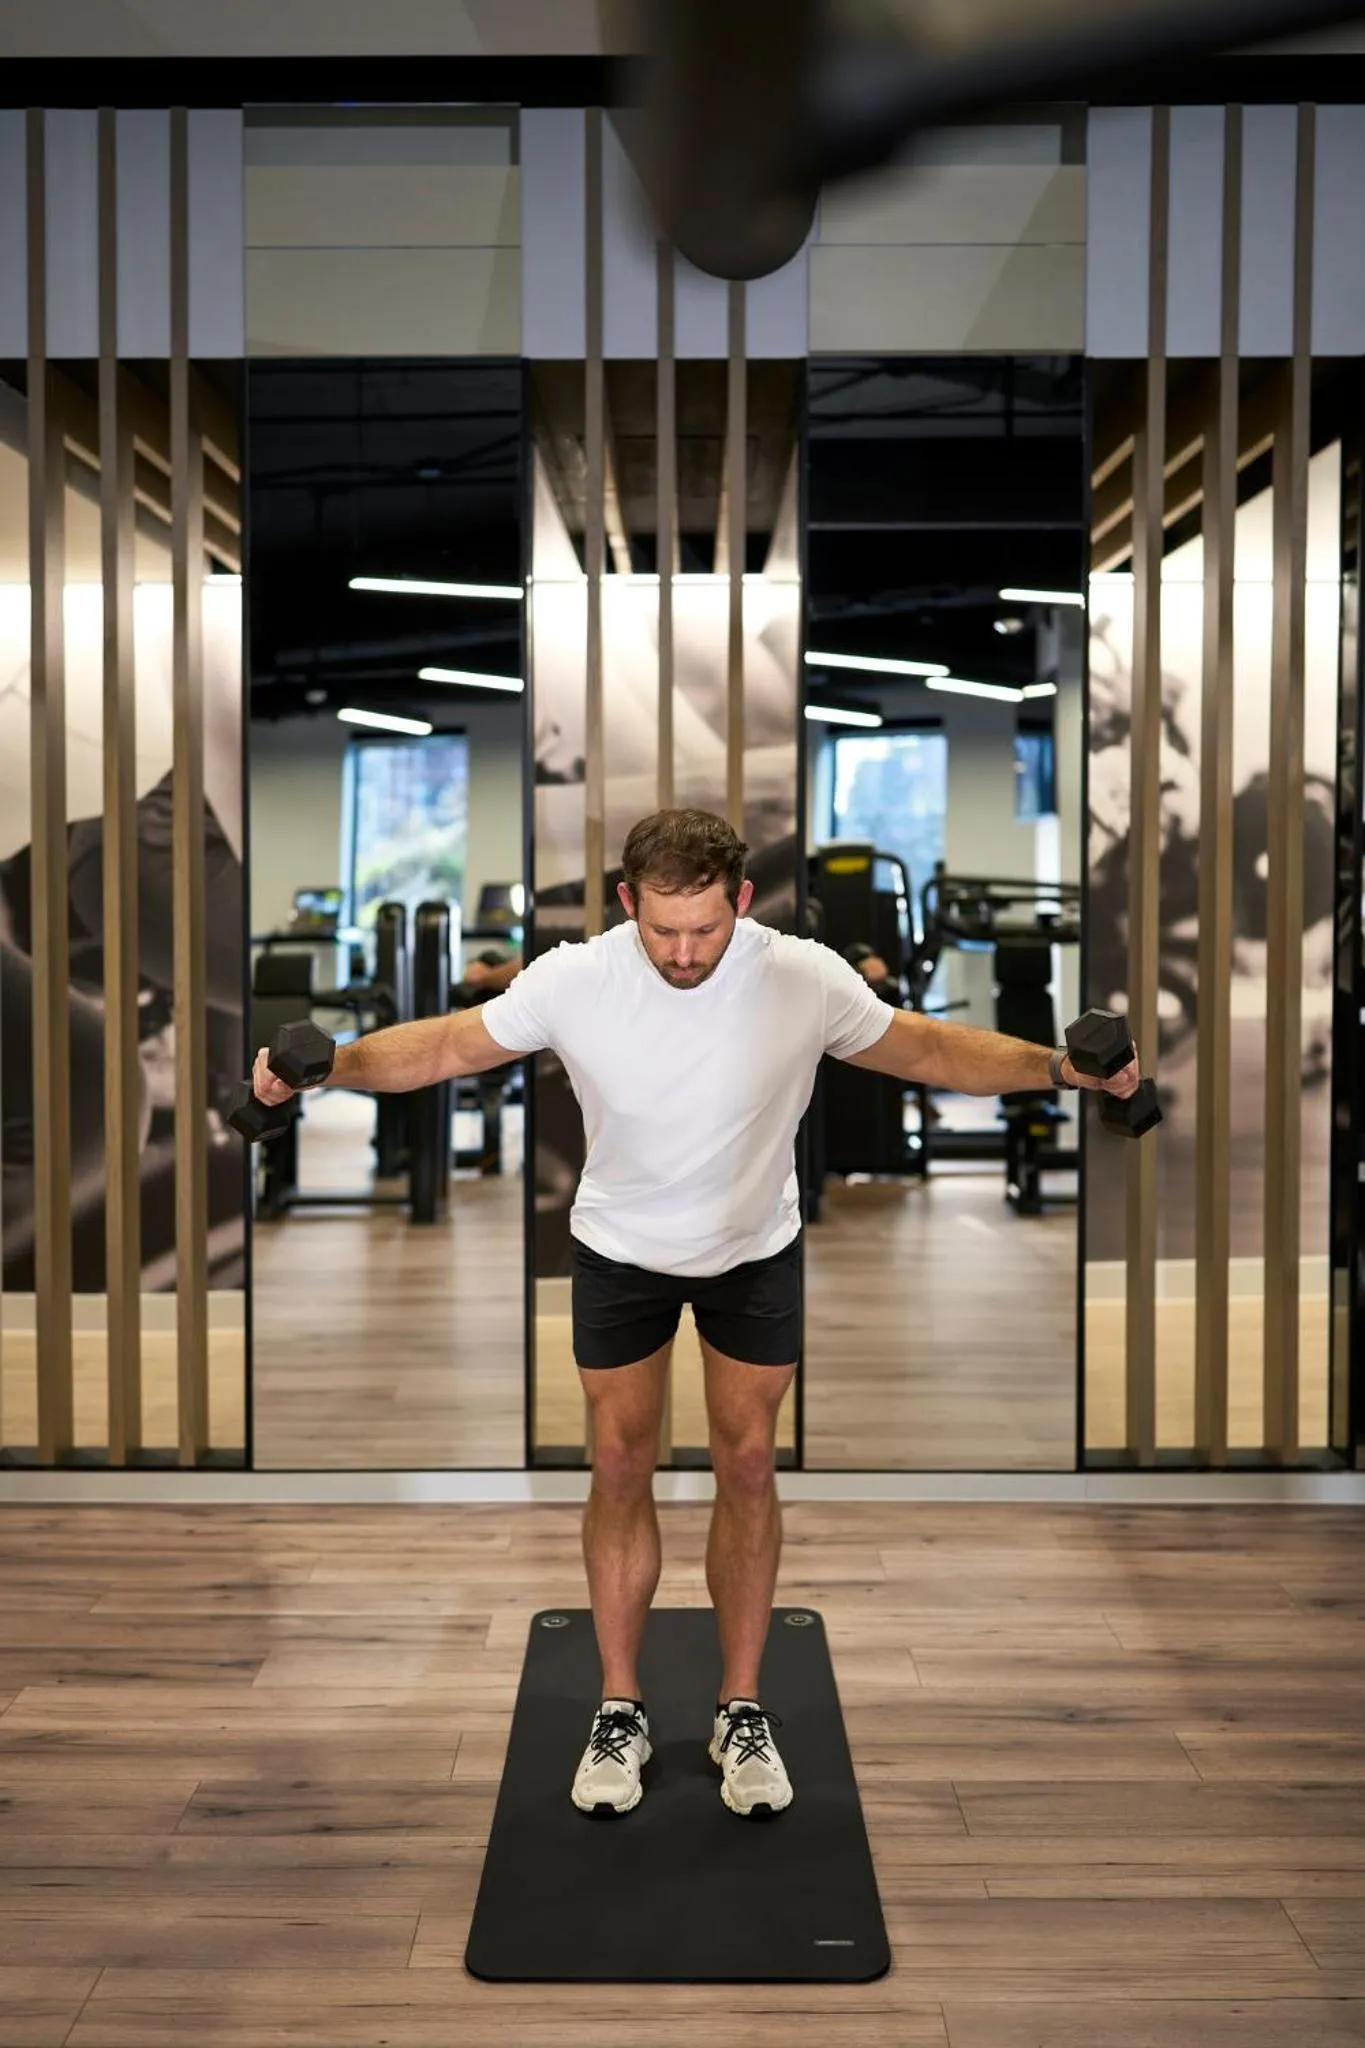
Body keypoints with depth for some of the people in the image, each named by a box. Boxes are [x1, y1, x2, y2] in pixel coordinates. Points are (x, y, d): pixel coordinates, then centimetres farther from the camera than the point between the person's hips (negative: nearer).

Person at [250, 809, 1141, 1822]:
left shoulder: (807, 978, -25)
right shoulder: (573, 980, -25)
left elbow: (927, 1048, -12)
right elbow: (448, 1044, -13)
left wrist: (1060, 1067, -22)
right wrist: (322, 1066, -25)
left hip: (756, 1249, 0)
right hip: (621, 1250, 0)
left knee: (748, 1466, 4)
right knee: (621, 1467, 5)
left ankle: (743, 1711, 20)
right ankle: (621, 1712, 20)